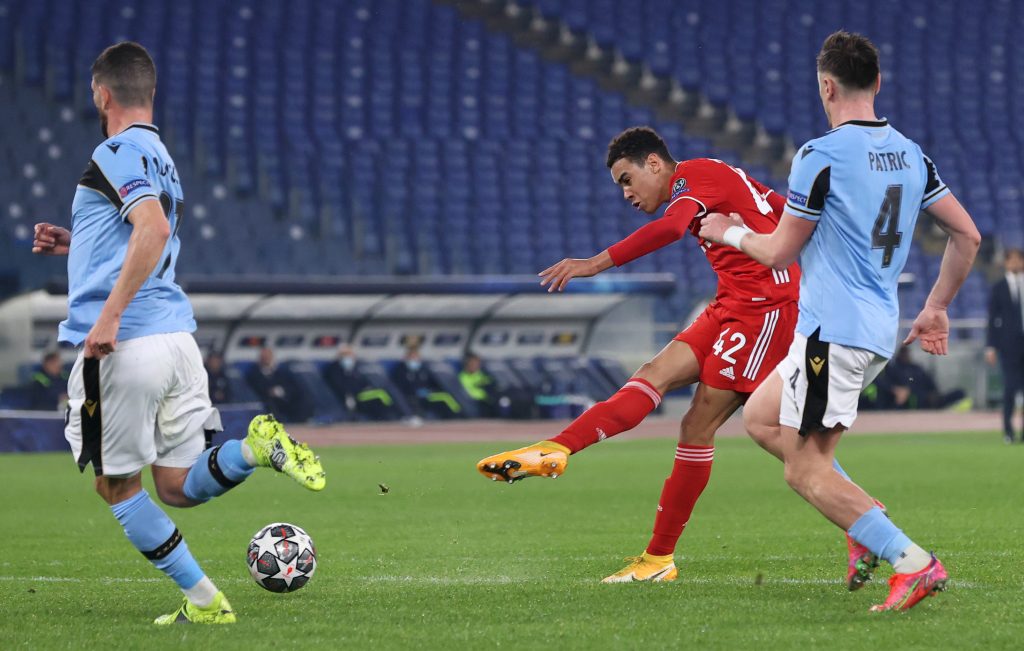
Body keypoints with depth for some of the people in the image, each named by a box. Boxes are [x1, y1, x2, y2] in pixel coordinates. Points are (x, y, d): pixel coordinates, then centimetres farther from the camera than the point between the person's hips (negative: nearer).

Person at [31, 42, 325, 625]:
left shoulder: (118, 153, -6)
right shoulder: (162, 160, 22)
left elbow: (155, 229, -23)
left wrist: (109, 316, -26)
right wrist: (75, 244, 32)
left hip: (124, 345, -8)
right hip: (177, 335, 8)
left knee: (118, 486, 6)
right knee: (179, 487, 7)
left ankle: (203, 600, 2)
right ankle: (258, 446, -19)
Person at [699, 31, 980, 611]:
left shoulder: (821, 156, -13)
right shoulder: (911, 155, 9)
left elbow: (780, 253, -7)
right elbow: (968, 235, 12)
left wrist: (733, 234, 14)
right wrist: (937, 308, 22)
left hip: (833, 331, -9)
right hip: (880, 330, 9)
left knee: (805, 471, -4)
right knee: (761, 418, 21)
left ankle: (913, 563, -14)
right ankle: (870, 522, 10)